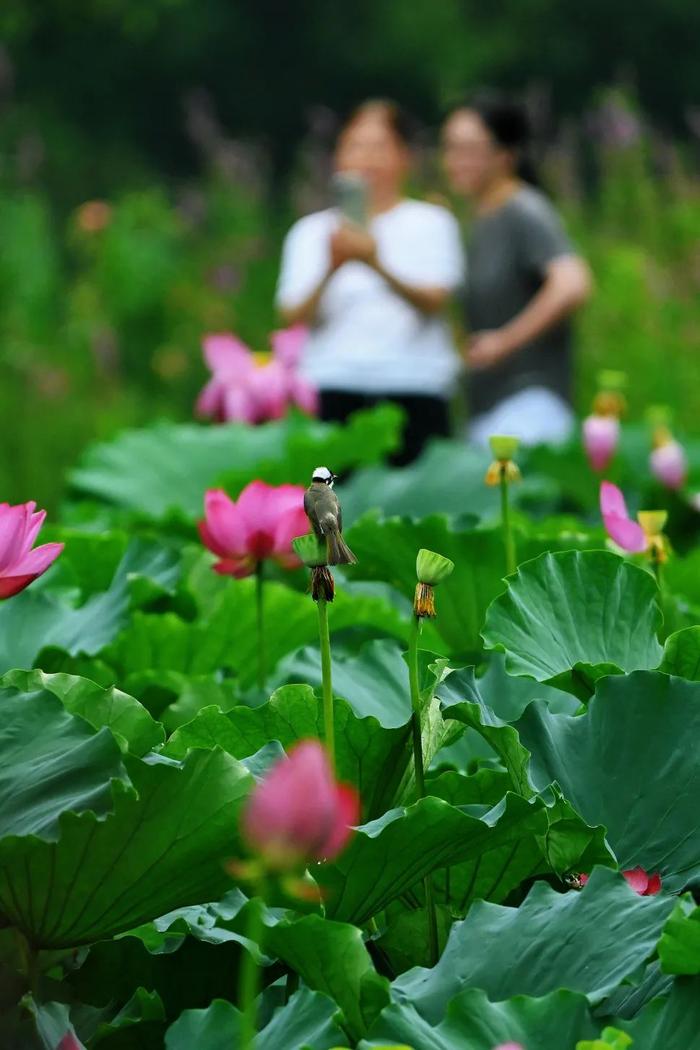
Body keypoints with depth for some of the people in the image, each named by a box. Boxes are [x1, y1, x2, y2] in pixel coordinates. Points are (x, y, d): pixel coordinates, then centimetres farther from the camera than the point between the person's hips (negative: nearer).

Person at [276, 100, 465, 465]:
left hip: (413, 385, -1)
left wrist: (377, 264, -24)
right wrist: (330, 270, -14)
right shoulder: (311, 232, 15)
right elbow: (293, 317, 4)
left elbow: (434, 300, -7)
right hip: (332, 385, 1)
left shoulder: (431, 223, 10)